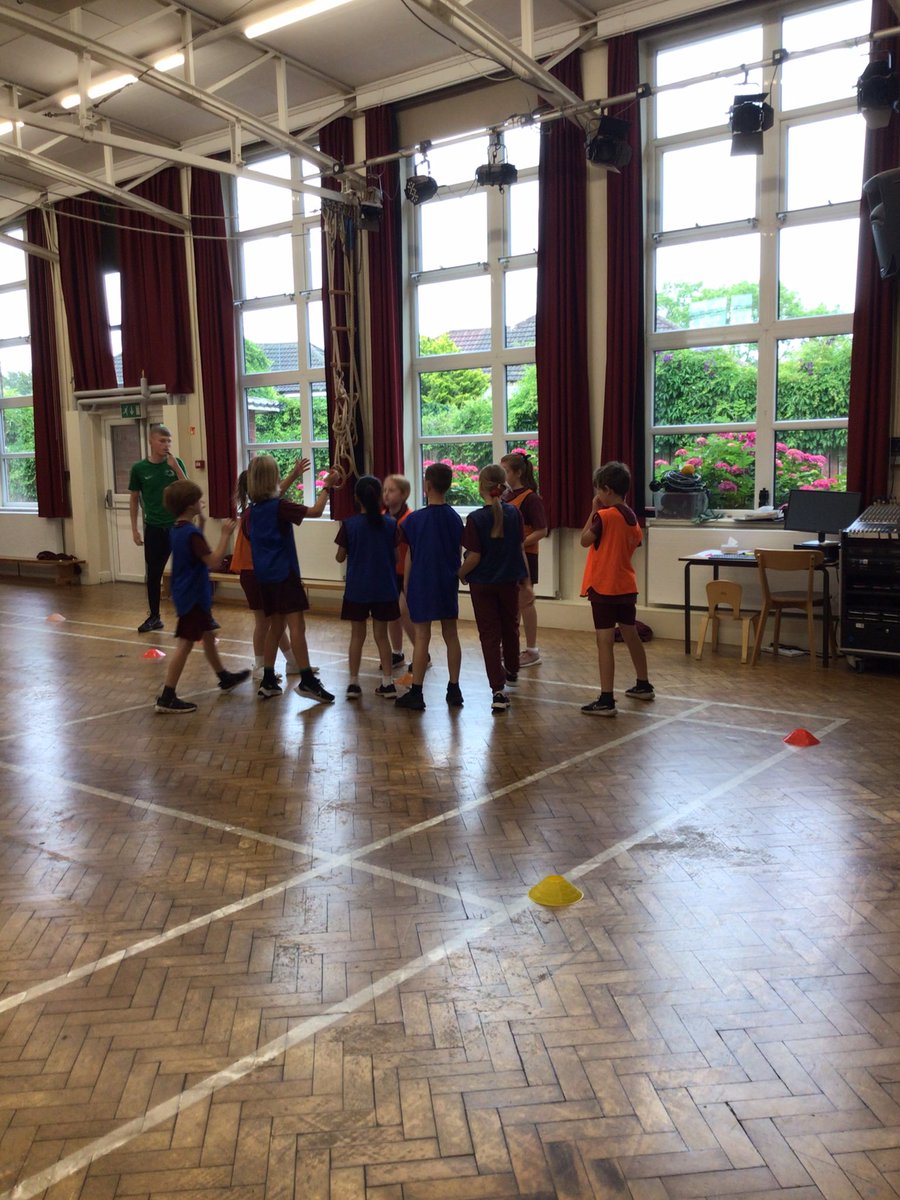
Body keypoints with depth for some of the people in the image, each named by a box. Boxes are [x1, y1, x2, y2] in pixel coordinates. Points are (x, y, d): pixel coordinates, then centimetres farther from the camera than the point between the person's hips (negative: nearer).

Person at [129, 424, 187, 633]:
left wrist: (175, 467, -19)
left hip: (178, 525, -1)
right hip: (154, 528, 1)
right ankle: (154, 617, 22)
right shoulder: (139, 468, 0)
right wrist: (134, 529, 5)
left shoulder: (176, 463, -1)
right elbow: (134, 499, 8)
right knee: (153, 575, 9)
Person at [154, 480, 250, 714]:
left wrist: (201, 522, 15)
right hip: (193, 597, -10)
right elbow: (214, 562, -25)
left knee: (208, 635, 24)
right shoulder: (192, 534, -23)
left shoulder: (179, 529, 7)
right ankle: (167, 698, -5)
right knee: (185, 644, -7)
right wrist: (225, 534, -19)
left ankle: (224, 677, 42)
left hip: (191, 594, 10)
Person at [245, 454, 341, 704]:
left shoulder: (250, 512, 8)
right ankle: (307, 681, -15)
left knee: (276, 626, 15)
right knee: (296, 625, -10)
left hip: (264, 576, 7)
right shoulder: (280, 507, -10)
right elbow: (315, 511, -12)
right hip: (284, 573, -7)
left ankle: (268, 681, 16)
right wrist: (327, 486, -1)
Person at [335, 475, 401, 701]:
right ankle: (388, 683, 10)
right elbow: (395, 557, 1)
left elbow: (340, 557, -1)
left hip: (357, 589, -1)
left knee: (357, 635, 10)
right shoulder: (390, 524, -5)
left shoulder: (349, 525, -9)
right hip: (384, 589, 1)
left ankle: (353, 683, 12)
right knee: (381, 635, 11)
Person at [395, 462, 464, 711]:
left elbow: (410, 557, -5)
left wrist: (406, 585, 5)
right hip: (448, 586, 4)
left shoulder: (416, 518, -10)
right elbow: (458, 553, 9)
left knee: (422, 637, -1)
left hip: (422, 585, -4)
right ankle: (454, 689, 15)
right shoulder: (455, 518, 2)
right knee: (451, 635, 9)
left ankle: (416, 693, 3)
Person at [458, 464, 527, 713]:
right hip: (509, 581, 4)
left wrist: (461, 573, 0)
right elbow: (519, 547, 2)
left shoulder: (476, 518, -17)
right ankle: (511, 670, 46)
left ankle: (498, 690, -8)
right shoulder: (514, 514, -6)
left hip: (483, 583, -4)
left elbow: (474, 556, -18)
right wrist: (524, 577, 16)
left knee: (489, 634, 1)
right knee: (510, 627, 24)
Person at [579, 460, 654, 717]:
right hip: (627, 587, 8)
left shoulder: (604, 516, -15)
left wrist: (594, 510, -1)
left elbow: (585, 540, -7)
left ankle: (606, 700, -10)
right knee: (631, 636, 21)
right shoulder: (632, 518, 6)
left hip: (604, 589, -8)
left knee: (605, 642, -8)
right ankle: (643, 686, 36)